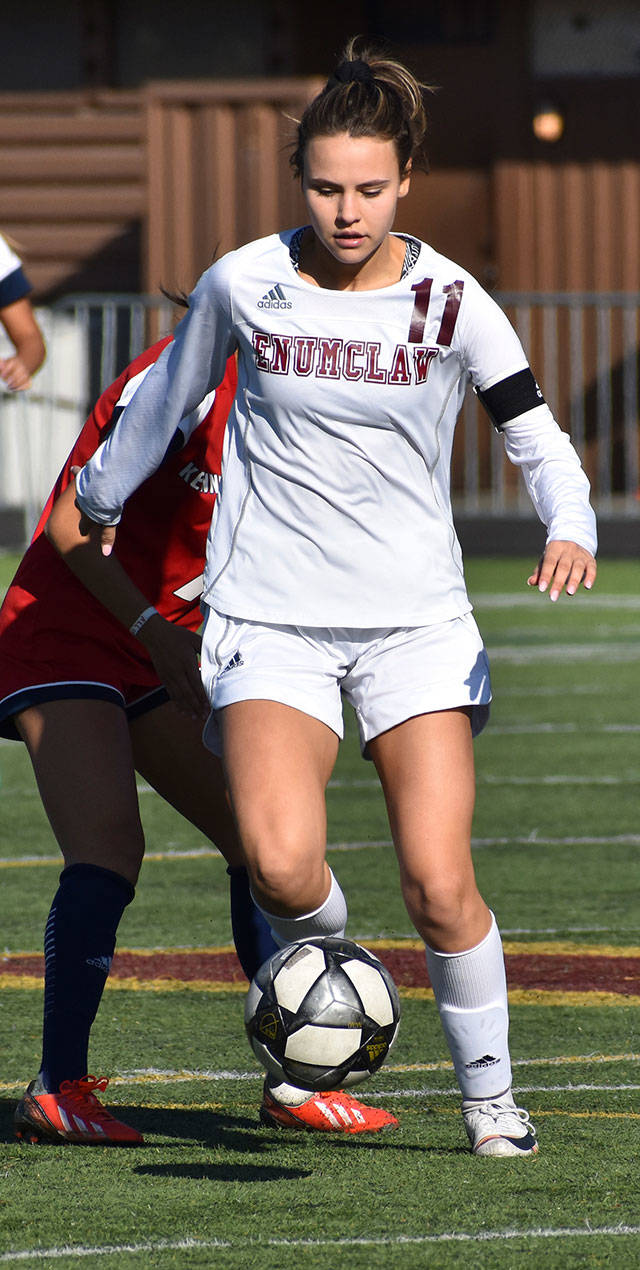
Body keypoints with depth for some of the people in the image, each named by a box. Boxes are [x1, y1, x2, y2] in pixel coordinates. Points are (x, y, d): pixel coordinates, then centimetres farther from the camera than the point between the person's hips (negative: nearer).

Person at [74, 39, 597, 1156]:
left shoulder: (450, 301, -4)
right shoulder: (242, 283, -2)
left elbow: (539, 438, 0)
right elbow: (167, 395, 16)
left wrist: (569, 529, -21)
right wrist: (99, 498, 30)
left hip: (418, 622, 0)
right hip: (272, 619, 0)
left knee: (439, 882, -11)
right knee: (280, 863, -23)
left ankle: (489, 1094, 11)